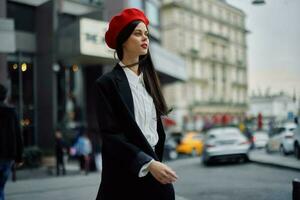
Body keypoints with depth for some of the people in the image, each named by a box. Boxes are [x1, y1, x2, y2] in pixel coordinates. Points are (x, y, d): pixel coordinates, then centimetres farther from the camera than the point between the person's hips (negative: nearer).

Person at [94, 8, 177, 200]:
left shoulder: (149, 79, 10)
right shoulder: (107, 83, -7)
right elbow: (110, 134, -14)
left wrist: (156, 162, 9)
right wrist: (147, 163, -21)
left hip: (154, 168, 5)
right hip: (125, 174, -5)